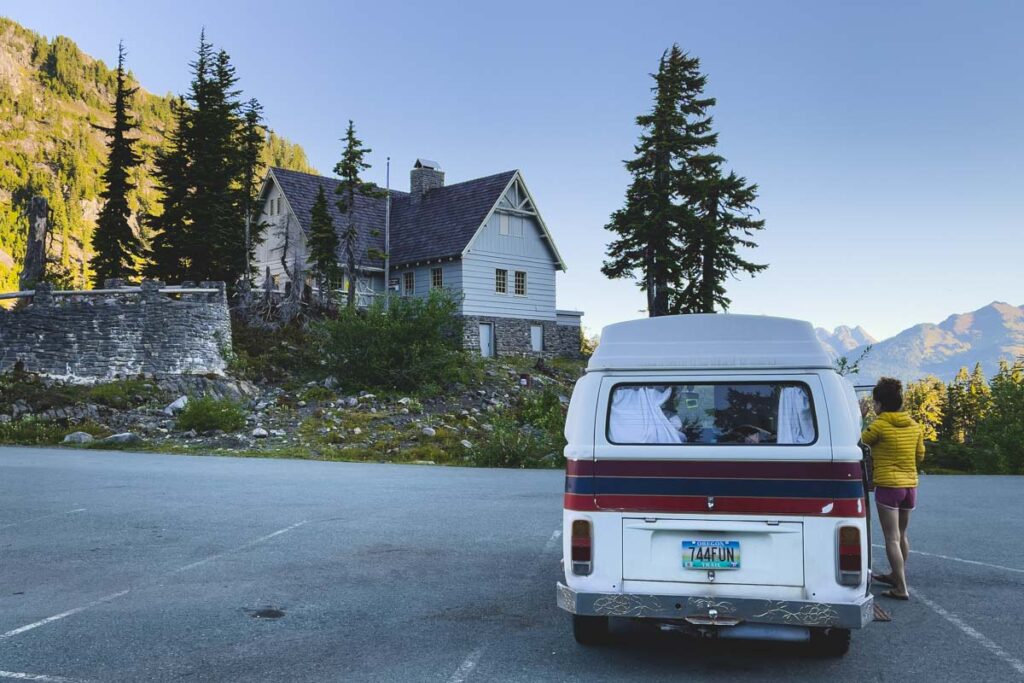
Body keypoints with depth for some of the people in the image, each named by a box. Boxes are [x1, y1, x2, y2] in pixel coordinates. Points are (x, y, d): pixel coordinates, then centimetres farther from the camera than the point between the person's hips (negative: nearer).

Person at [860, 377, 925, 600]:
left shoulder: (879, 426, -12)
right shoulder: (914, 426, 6)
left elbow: (860, 445, 0)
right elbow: (920, 455, 15)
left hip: (888, 486, -7)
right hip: (910, 485, 7)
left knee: (892, 538, -4)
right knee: (901, 535, 21)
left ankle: (901, 589, -6)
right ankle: (896, 575, 35)